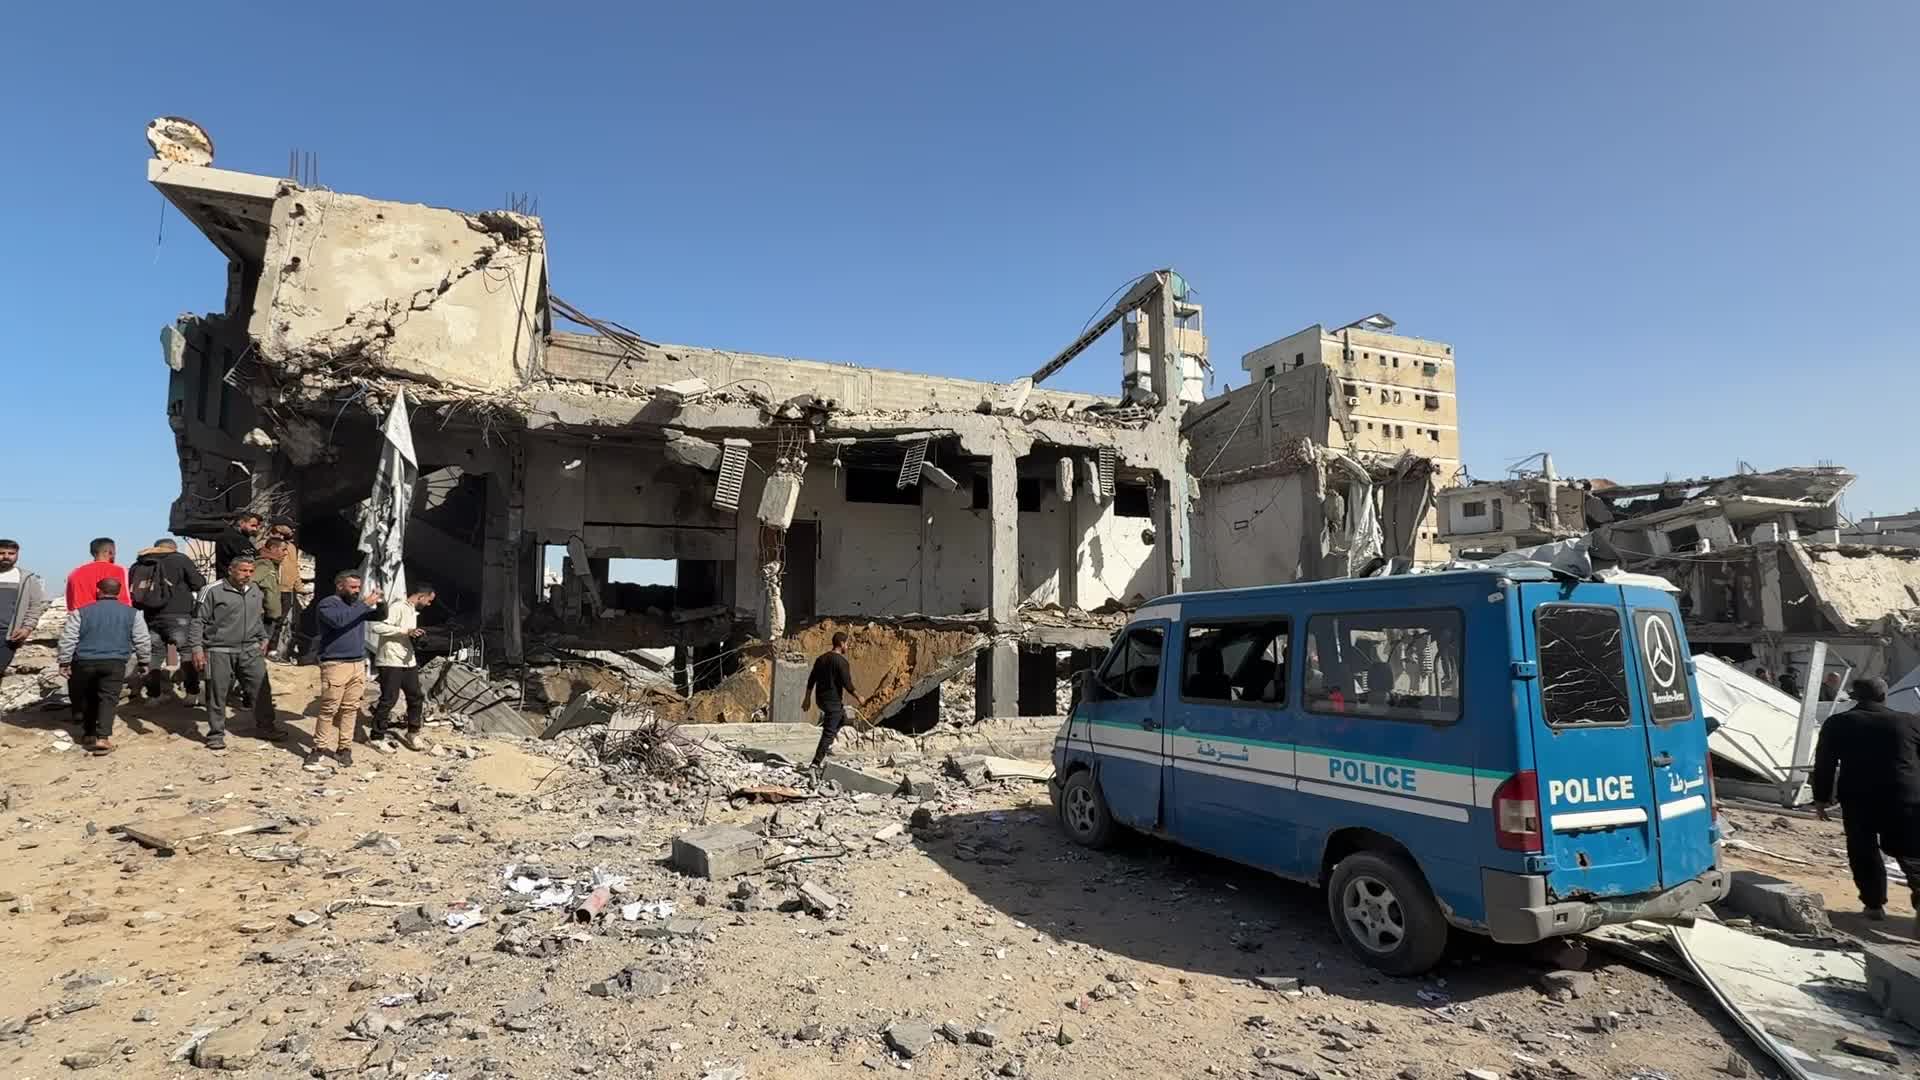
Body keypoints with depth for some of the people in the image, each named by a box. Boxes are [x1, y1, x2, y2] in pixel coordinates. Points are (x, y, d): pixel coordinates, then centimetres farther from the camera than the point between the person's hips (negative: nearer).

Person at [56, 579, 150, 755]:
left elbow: (67, 639, -1)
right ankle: (103, 737, -18)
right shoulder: (131, 613, 5)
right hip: (115, 662, -1)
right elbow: (143, 641, 5)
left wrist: (64, 662, 6)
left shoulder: (82, 612, 3)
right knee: (108, 698, -4)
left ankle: (89, 733, 25)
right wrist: (143, 662, 14)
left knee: (87, 699, 17)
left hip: (84, 662, 1)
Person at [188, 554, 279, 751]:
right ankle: (216, 734, 16)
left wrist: (263, 639, 22)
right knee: (217, 694, 4)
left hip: (250, 650, 5)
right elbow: (197, 621, -6)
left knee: (262, 688, 5)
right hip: (220, 652, -5)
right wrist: (197, 648, -10)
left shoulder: (255, 590, 10)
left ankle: (265, 726, 19)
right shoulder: (213, 591, -9)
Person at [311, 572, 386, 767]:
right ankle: (320, 748, 3)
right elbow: (338, 620, -24)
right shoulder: (327, 604, -4)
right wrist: (365, 604, -22)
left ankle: (345, 747, 10)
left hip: (358, 664, 6)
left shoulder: (358, 604, 15)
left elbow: (380, 616, 19)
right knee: (329, 709, -5)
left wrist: (380, 603, -3)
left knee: (350, 708, 5)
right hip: (335, 665, -6)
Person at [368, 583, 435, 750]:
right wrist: (405, 631, -26)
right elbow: (376, 626, -26)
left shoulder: (413, 612, 16)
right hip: (390, 662, -9)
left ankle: (412, 733, 27)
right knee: (388, 699, -3)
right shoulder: (397, 608, -14)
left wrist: (415, 636, 7)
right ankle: (377, 737, 11)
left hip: (408, 661, 9)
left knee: (416, 697, 12)